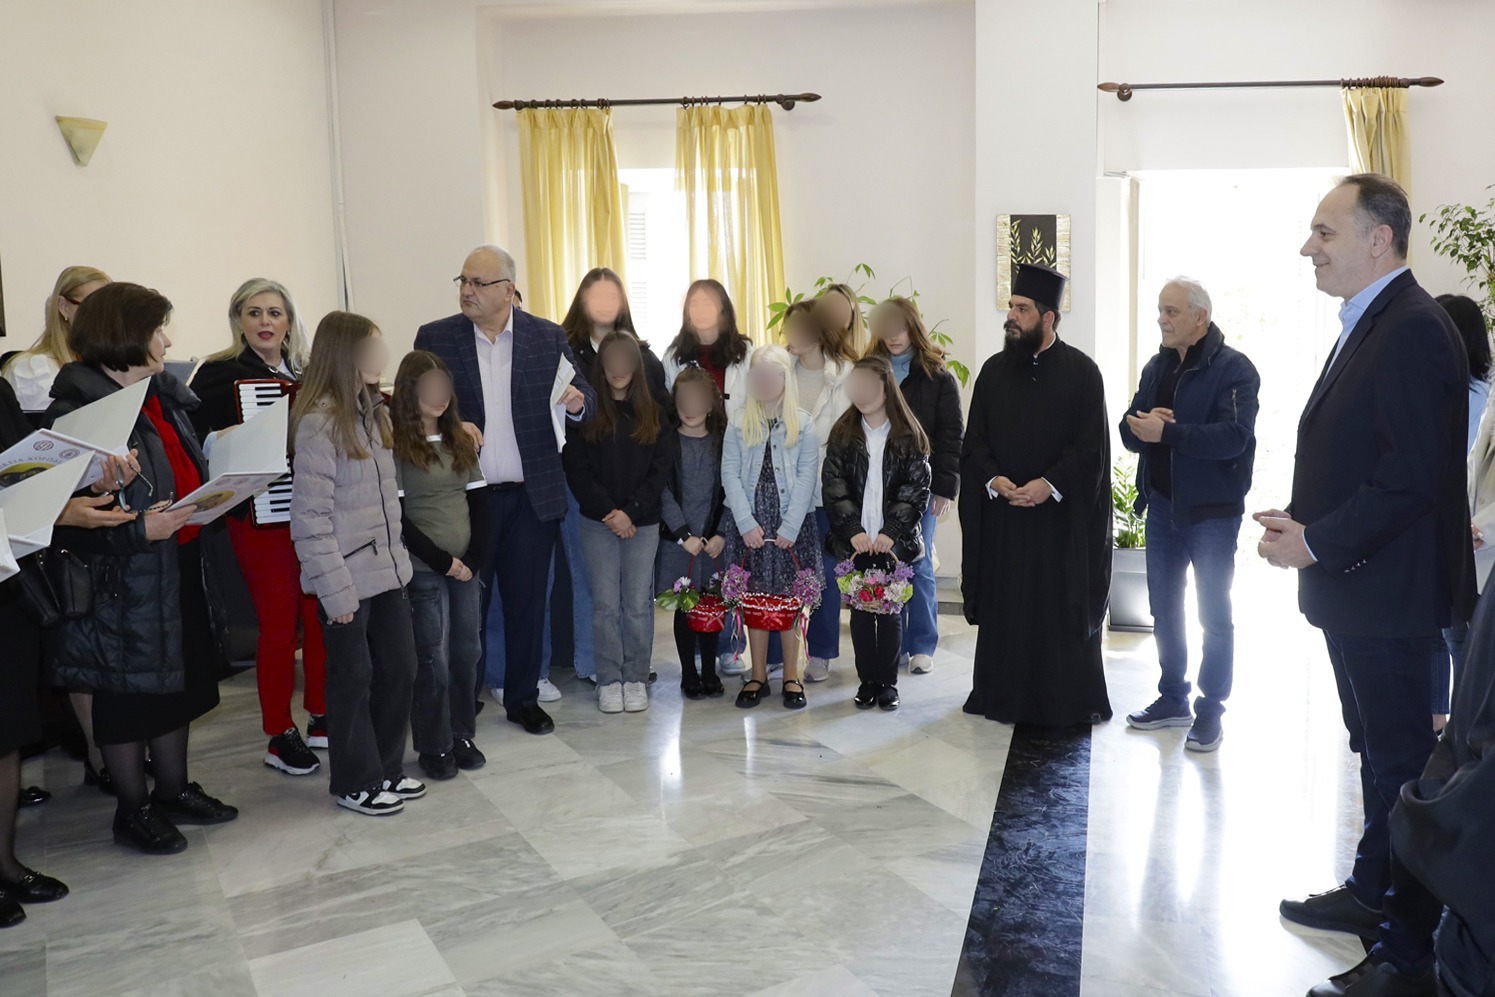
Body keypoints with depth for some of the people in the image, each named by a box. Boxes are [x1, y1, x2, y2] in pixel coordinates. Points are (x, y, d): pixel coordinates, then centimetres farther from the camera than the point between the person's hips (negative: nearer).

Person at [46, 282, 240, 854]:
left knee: (179, 682, 18)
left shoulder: (164, 396, 8)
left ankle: (174, 791, 35)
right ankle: (132, 811, 25)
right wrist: (139, 530, -28)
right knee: (128, 695, 7)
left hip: (180, 569, 8)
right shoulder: (78, 408, -19)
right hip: (122, 584, -8)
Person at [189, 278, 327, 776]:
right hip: (260, 515, -4)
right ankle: (279, 735, 11)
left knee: (321, 616, 7)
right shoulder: (219, 374, -2)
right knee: (279, 622, -1)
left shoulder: (308, 375, 11)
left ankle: (321, 716, 23)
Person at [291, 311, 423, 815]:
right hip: (347, 577, -8)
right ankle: (355, 782, 22)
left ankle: (387, 770, 30)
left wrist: (398, 555, 9)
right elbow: (310, 517, -18)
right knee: (353, 679, 6)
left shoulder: (372, 411, 9)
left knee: (399, 669, 13)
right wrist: (336, 590, -19)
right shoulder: (317, 423, -16)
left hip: (387, 570, 8)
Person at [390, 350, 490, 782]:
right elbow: (398, 517, -11)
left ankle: (462, 736, 22)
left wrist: (474, 559, -3)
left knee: (467, 653, 8)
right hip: (424, 569, -5)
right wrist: (443, 561, -12)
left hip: (468, 565, 5)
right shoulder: (395, 444, -6)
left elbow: (479, 503, 9)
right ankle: (433, 747, 13)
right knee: (433, 659, 0)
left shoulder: (461, 440, 11)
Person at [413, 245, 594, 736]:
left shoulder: (549, 337, 3)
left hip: (532, 495, 1)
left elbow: (585, 398, 4)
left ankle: (523, 699, 25)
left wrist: (578, 401, -20)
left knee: (527, 602, 10)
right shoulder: (434, 338, 1)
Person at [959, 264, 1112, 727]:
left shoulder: (1081, 372, -2)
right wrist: (993, 479, -11)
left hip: (1062, 513, -3)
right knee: (1003, 603, 7)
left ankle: (1069, 701, 15)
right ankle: (1001, 694, 19)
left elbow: (1091, 447, -6)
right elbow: (974, 441, 6)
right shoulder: (994, 371, 8)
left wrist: (1050, 484, -18)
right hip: (1001, 513, 3)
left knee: (1064, 603, 3)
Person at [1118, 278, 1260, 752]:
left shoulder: (1234, 369, -10)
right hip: (1162, 506, 7)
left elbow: (1234, 436, -23)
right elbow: (1130, 431, 4)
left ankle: (1210, 710, 14)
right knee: (1165, 608, 14)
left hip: (1212, 512, -6)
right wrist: (1142, 426, -18)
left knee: (1214, 615, 3)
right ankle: (1173, 699, 28)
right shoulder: (1157, 367, 11)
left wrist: (1167, 431, -26)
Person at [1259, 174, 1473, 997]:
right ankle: (1372, 893, 38)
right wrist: (1303, 521, 5)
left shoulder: (1412, 331, -19)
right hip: (1355, 589, 10)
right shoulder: (1370, 325, 13)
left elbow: (1411, 479, -25)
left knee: (1398, 761, 0)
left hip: (1387, 596, -10)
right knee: (1377, 749, 21)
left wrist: (1318, 543, -20)